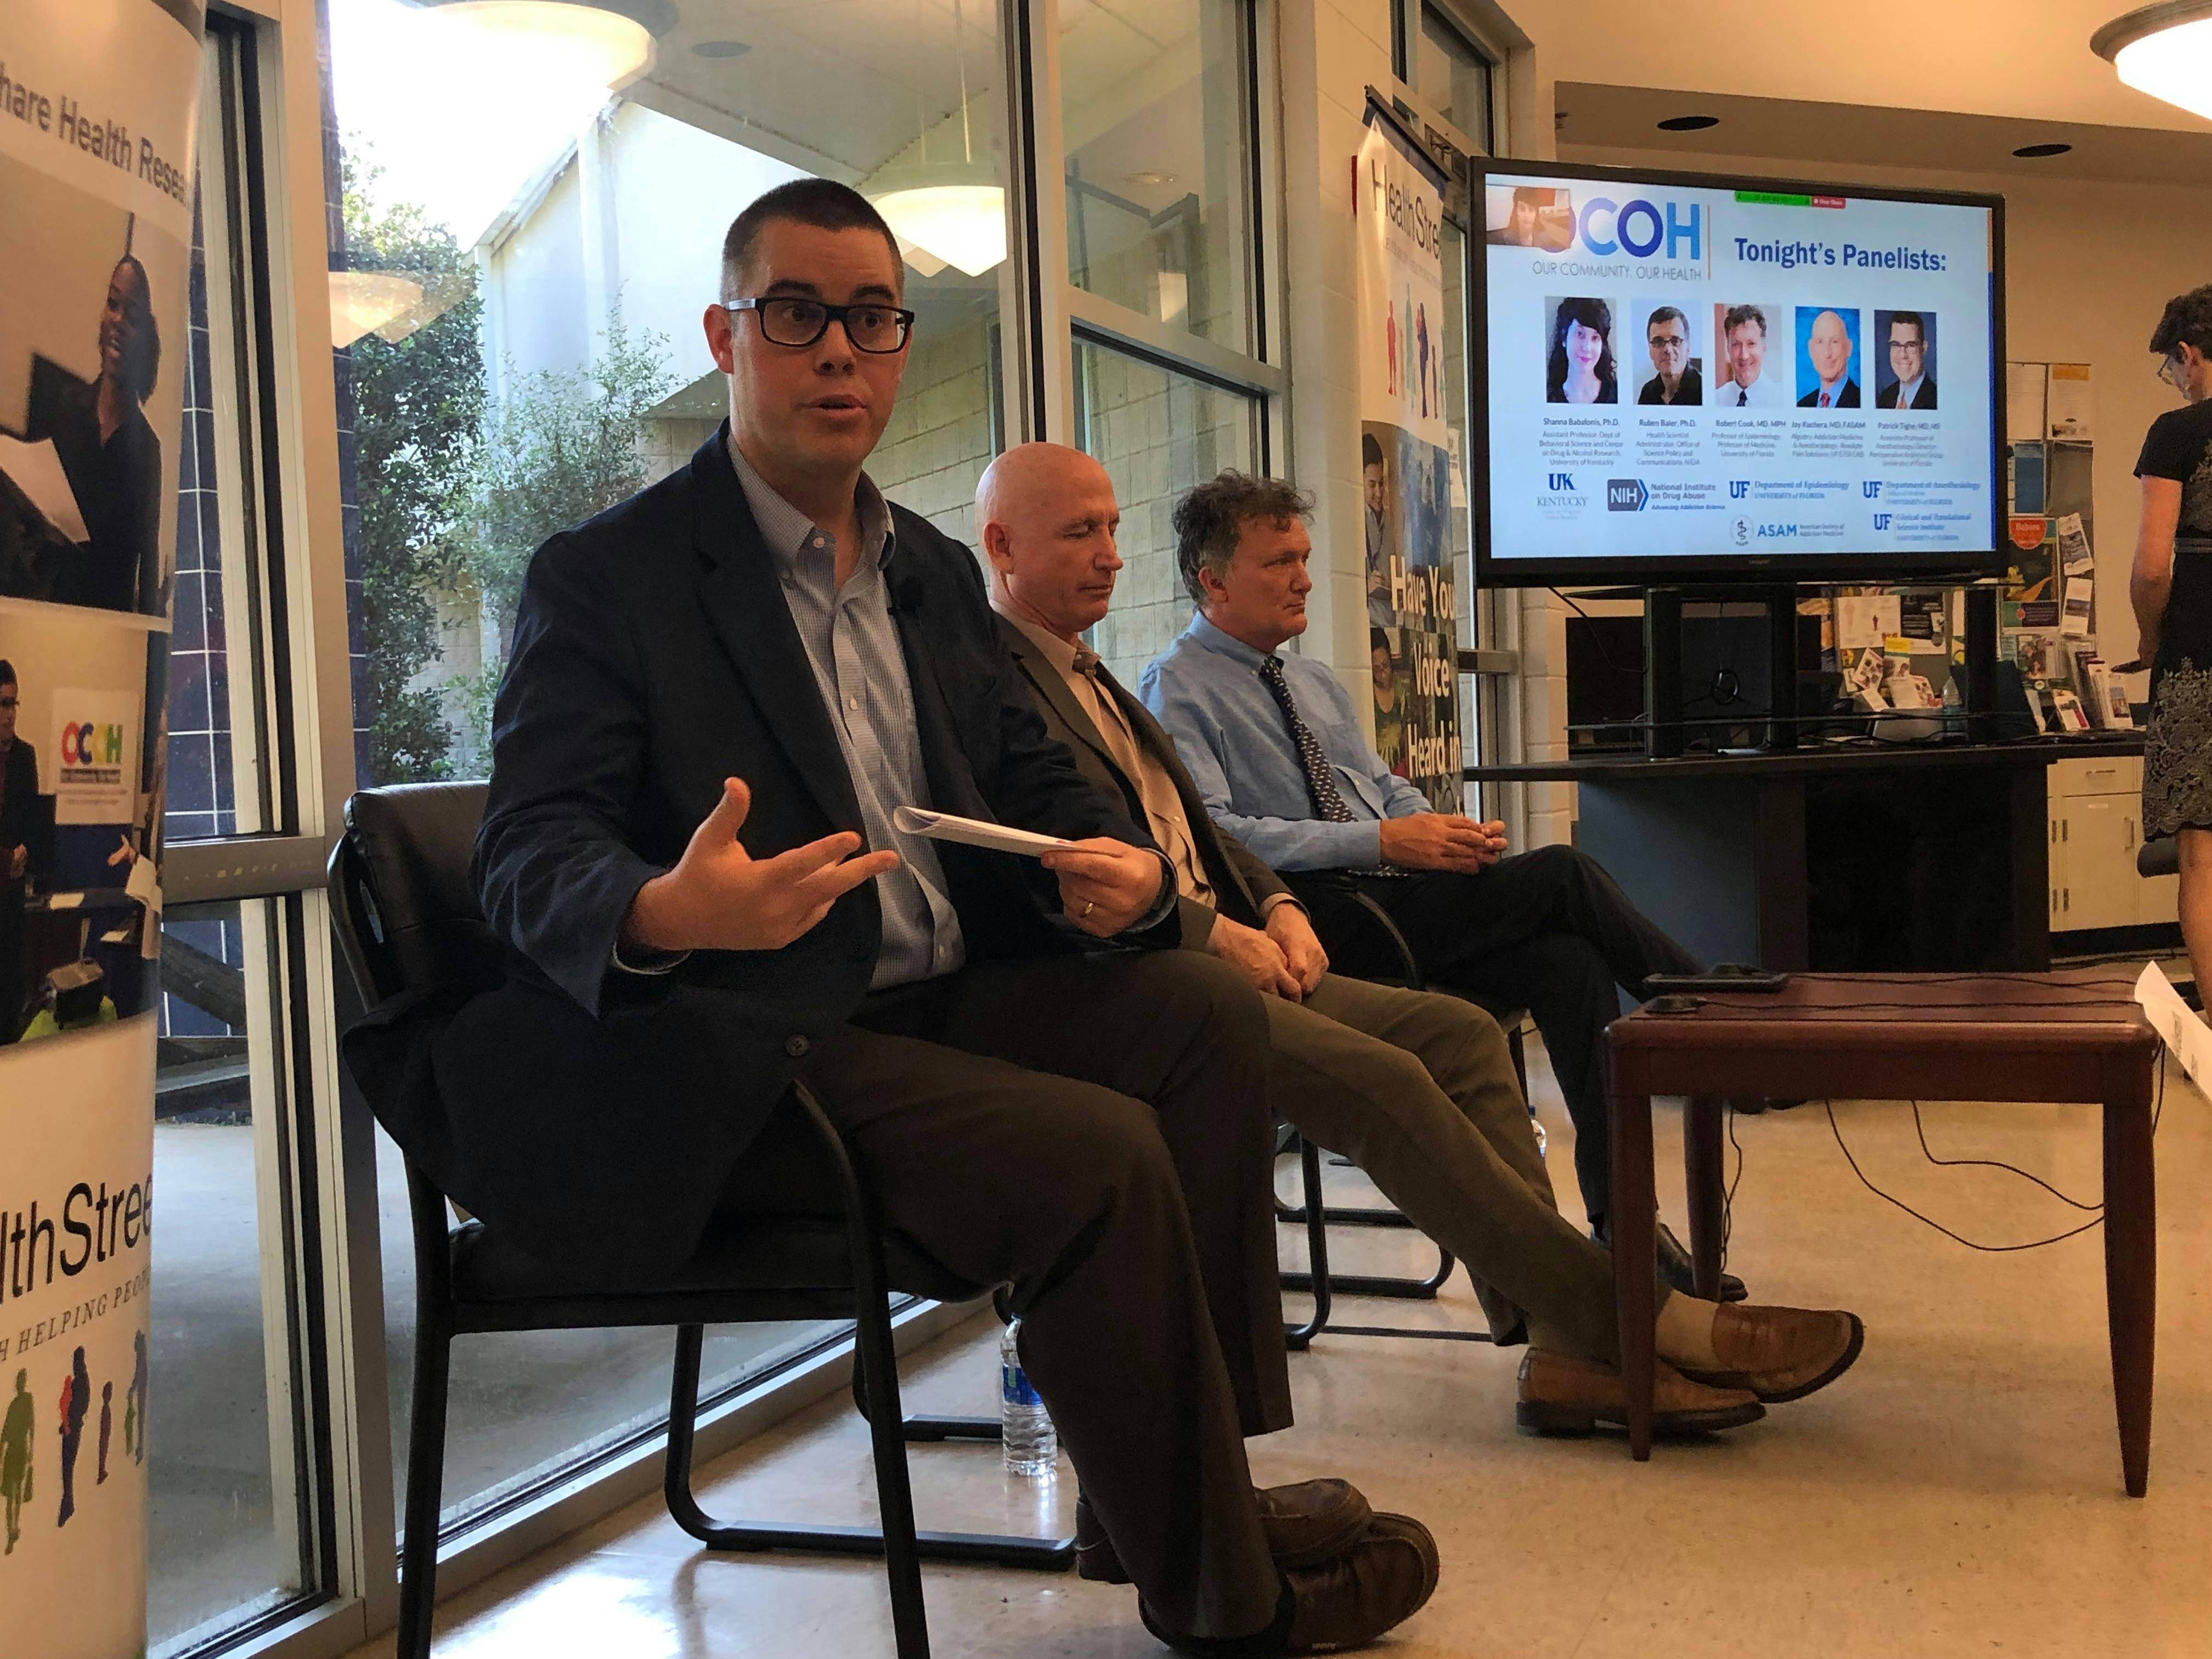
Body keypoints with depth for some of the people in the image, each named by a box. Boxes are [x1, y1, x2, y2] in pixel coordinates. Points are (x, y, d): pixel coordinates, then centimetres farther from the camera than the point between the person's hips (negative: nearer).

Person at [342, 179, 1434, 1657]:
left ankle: (1187, 1478, -7)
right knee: (1097, 1154, -26)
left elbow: (1032, 775, 18)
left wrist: (1116, 865, -7)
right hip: (745, 1062, -7)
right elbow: (529, 857, -13)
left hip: (943, 1001, 7)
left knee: (1208, 1010, -15)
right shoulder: (606, 578, -4)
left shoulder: (937, 573, 18)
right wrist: (665, 915, -37)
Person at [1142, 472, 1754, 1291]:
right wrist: (1382, 841, -21)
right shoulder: (1177, 689, -2)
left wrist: (1452, 832, -3)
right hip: (1314, 923, -7)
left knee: (1567, 958, -22)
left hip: (1399, 900, 7)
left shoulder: (1315, 683, 23)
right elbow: (1210, 835, -16)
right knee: (1561, 874, -20)